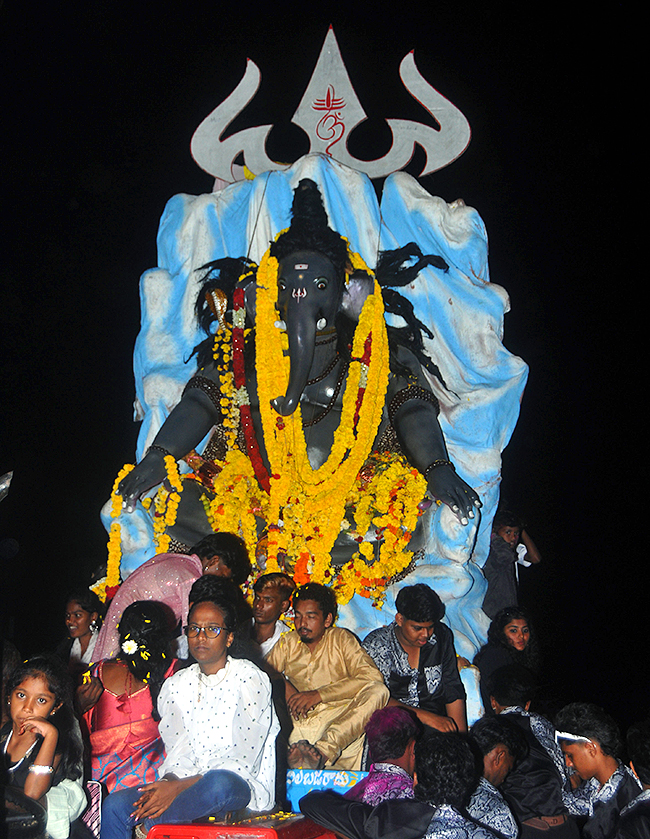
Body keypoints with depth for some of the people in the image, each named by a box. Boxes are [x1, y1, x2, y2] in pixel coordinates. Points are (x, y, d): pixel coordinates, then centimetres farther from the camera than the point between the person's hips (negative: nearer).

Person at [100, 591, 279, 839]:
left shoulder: (249, 679, -6)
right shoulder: (175, 685, 12)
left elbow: (242, 762, -14)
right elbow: (178, 753, 5)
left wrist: (179, 787, -21)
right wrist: (167, 783, -19)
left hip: (240, 785, -5)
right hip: (186, 782, 5)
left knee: (218, 783, -39)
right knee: (115, 804, -18)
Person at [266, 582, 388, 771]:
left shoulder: (341, 639, 7)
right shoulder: (288, 642, 18)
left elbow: (372, 677, -9)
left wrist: (319, 695, -15)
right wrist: (284, 686, -12)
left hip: (339, 721, -2)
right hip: (297, 723, 3)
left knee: (378, 691, -27)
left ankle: (324, 750, -43)